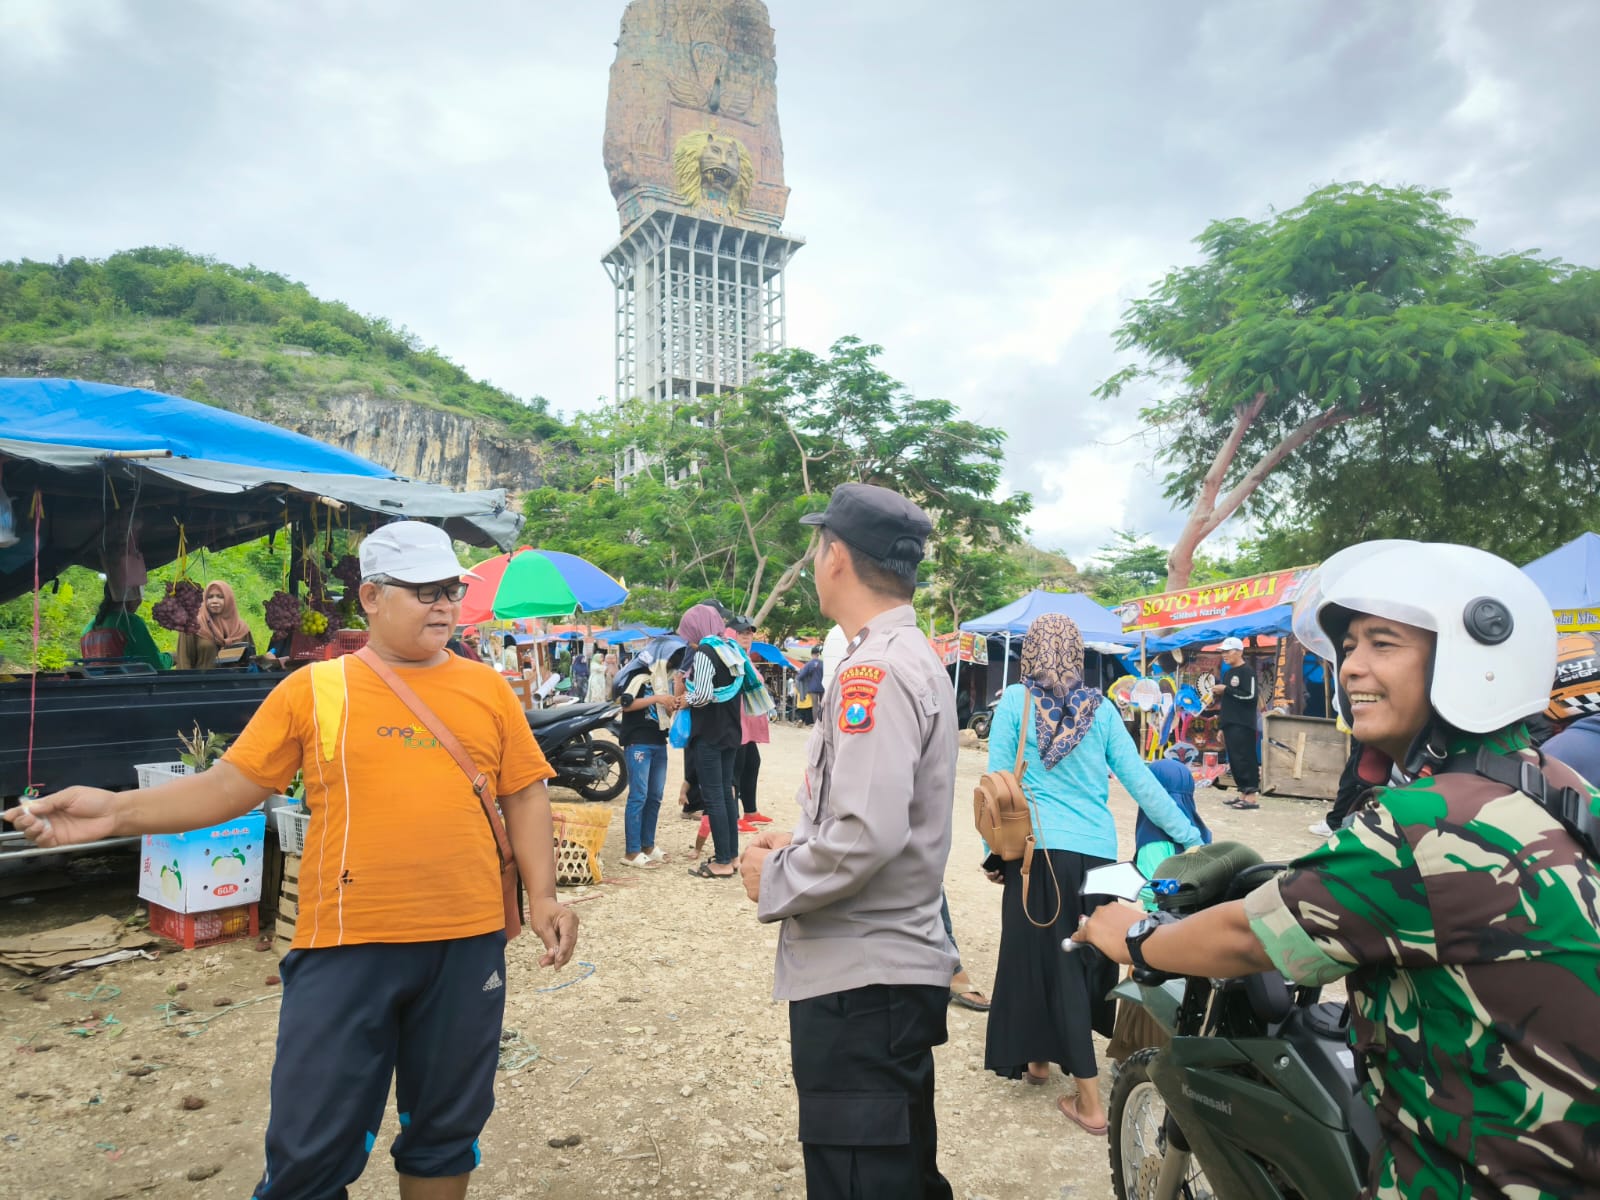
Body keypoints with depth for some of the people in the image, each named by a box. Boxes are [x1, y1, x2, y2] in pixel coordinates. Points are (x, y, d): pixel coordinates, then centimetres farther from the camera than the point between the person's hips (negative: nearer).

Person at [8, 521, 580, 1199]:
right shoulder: (314, 689, 0)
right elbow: (232, 784, 3)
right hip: (346, 944, -1)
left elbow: (524, 794, 7)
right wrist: (118, 812, -11)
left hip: (467, 942, 2)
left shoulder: (486, 688, 4)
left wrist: (542, 895, 0)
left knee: (445, 1129, 17)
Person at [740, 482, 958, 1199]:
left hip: (858, 980, -10)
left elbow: (866, 837, -28)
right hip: (900, 964, 10)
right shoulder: (916, 657, 11)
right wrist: (801, 844, 11)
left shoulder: (876, 670, -20)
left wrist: (774, 880, -12)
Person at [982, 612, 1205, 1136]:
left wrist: (995, 848, 2)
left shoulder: (1015, 701, -3)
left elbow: (999, 780, -6)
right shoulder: (1099, 708, 5)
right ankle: (1041, 1058, 38)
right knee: (1084, 960, 19)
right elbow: (1141, 781, 4)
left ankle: (1090, 1102, 10)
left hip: (1041, 849, -4)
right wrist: (1191, 837, 9)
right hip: (1098, 852, 4)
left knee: (1054, 962, 6)